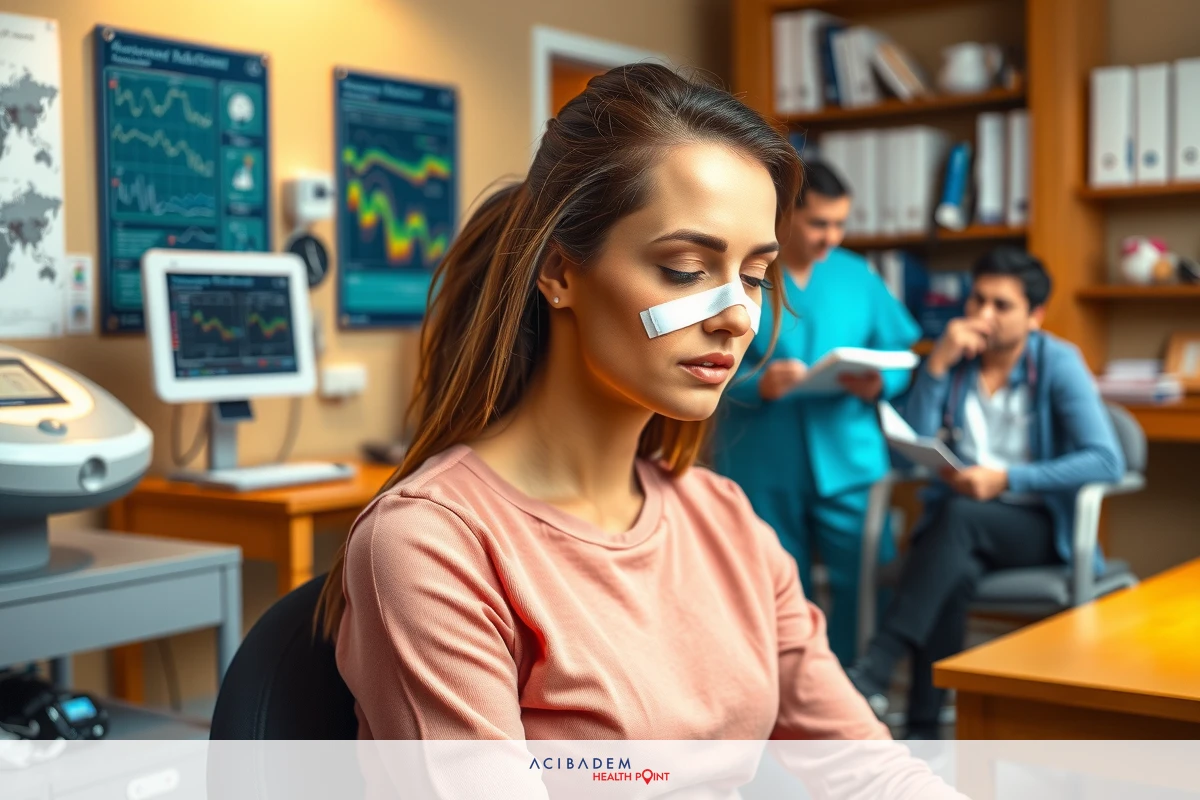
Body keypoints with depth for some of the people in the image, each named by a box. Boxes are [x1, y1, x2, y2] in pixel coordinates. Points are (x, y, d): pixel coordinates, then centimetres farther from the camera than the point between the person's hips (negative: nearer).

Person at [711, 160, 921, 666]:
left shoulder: (857, 275, 9)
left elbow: (898, 356, 10)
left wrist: (878, 385, -11)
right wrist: (759, 385, -24)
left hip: (848, 460, 2)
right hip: (761, 466, -2)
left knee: (865, 582, -2)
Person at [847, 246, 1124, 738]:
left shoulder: (1058, 364, -4)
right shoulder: (952, 359, 6)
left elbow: (1107, 461, -14)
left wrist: (1007, 479, -20)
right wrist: (936, 365, -13)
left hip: (1038, 527, -2)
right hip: (957, 524, 2)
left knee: (958, 516, -36)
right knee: (954, 571, -34)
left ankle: (874, 671, -41)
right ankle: (923, 732, -30)